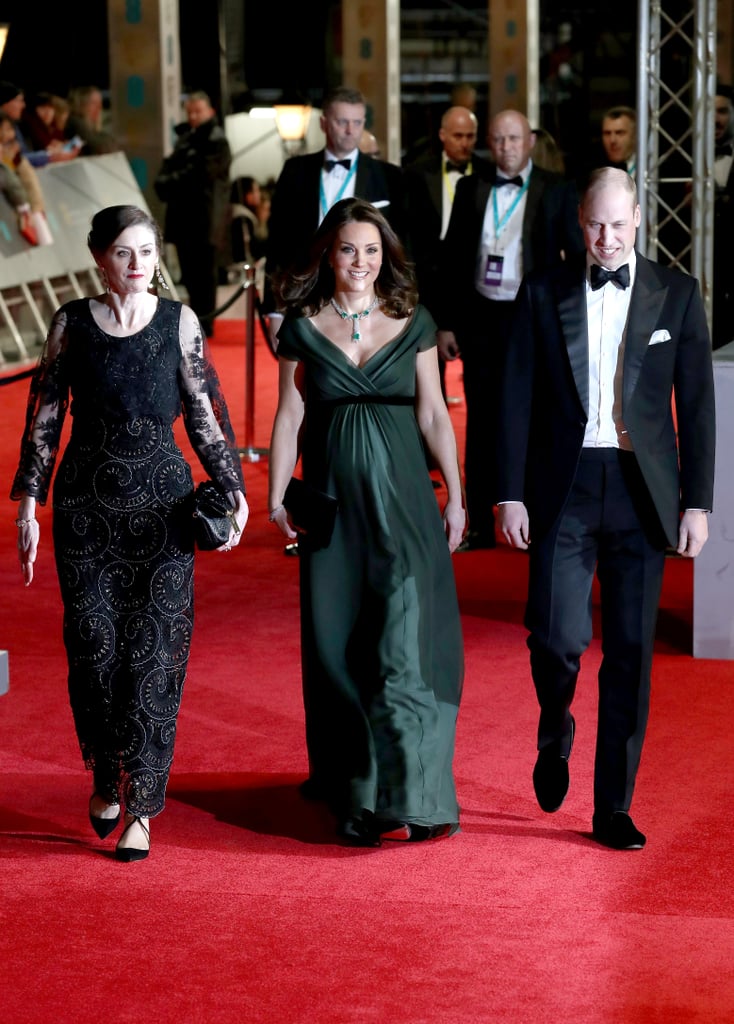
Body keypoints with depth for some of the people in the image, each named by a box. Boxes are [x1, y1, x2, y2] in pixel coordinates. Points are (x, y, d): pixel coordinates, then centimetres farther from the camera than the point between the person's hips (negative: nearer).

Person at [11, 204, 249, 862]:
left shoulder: (179, 322, 2)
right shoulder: (72, 324, 3)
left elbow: (205, 414, 6)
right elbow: (45, 418, 6)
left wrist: (232, 489, -1)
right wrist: (28, 504, 2)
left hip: (162, 507, -1)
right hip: (87, 506, 1)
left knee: (154, 653, -4)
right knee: (94, 648, 1)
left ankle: (140, 805, 2)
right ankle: (107, 778, 24)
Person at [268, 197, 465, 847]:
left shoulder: (413, 323, 4)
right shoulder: (303, 327, 4)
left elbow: (434, 414, 5)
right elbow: (290, 416, 5)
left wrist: (456, 495, 2)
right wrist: (277, 499, -1)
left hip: (401, 493, -1)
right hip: (334, 496, 1)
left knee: (406, 635, -8)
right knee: (338, 640, 4)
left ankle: (407, 793, -7)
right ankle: (348, 783, 16)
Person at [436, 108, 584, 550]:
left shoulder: (558, 191, 0)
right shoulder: (471, 189, 7)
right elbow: (451, 258, 9)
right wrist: (445, 323, 5)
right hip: (481, 318, 3)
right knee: (482, 423, 6)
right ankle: (480, 525, 12)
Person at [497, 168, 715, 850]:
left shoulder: (676, 295, 4)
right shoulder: (544, 293, 4)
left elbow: (696, 405, 5)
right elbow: (518, 400, 4)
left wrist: (697, 504, 0)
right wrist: (511, 494, -1)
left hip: (641, 491, 1)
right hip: (564, 488, 0)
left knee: (630, 652, 2)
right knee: (557, 635, -12)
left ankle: (613, 810, 12)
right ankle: (555, 734, 22)